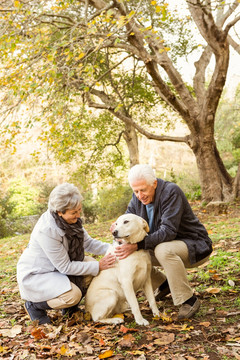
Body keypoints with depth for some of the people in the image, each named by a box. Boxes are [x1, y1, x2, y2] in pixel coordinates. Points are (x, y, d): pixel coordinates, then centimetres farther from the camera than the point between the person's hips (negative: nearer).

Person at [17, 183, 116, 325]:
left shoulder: (72, 219, -9)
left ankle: (70, 308, 11)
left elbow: (88, 242, 0)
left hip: (57, 268, 8)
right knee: (73, 295, -27)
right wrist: (98, 266, -24)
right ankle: (34, 305, 1)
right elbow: (65, 267, -26)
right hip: (34, 275, -8)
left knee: (92, 262, -9)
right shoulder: (46, 230, -33)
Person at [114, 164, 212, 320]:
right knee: (131, 255, -4)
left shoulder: (171, 191, -25)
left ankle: (189, 300, -19)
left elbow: (168, 231, -33)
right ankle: (163, 284, 18)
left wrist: (137, 245, -39)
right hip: (164, 244, 8)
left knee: (164, 250, -37)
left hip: (195, 246, -8)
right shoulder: (138, 197, -3)